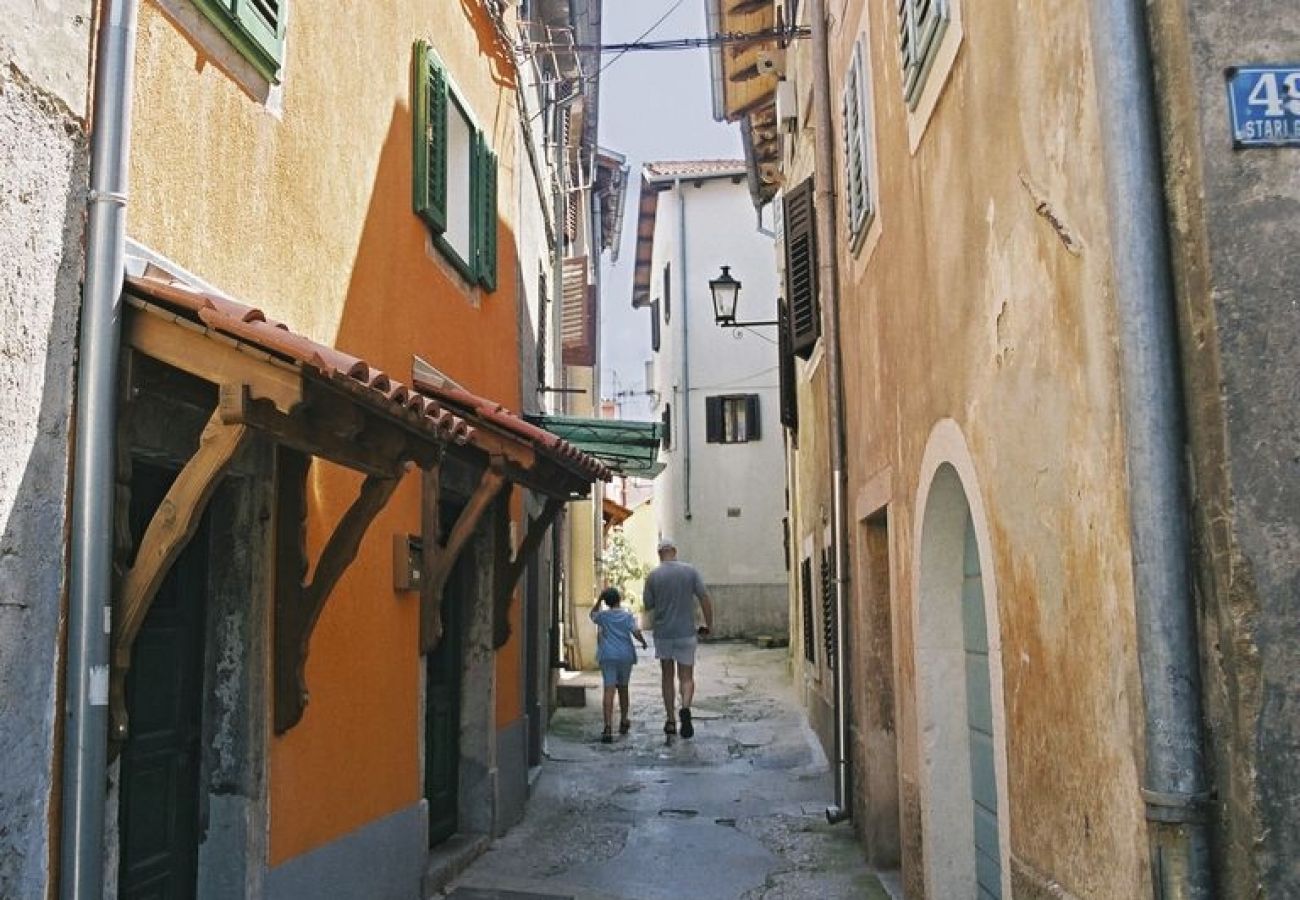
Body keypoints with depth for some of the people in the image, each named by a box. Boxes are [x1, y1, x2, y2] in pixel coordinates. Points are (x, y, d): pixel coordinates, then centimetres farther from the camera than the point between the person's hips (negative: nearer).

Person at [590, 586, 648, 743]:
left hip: (607, 656, -1)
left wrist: (599, 599, 15)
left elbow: (593, 614, 24)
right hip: (625, 656, 1)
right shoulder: (628, 616, 0)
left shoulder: (603, 615, 2)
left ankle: (608, 727, -22)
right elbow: (636, 632, -11)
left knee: (609, 690, -10)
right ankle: (623, 722, 33)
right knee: (623, 688, 18)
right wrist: (643, 642, 9)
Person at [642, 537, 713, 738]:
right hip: (686, 633, 0)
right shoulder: (690, 571, -4)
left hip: (662, 633, 0)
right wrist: (709, 625, 4)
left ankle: (671, 721, 15)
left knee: (667, 677, 15)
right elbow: (705, 599, -6)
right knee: (687, 678, 8)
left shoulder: (653, 575, -5)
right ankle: (686, 708, -20)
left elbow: (648, 606, 2)